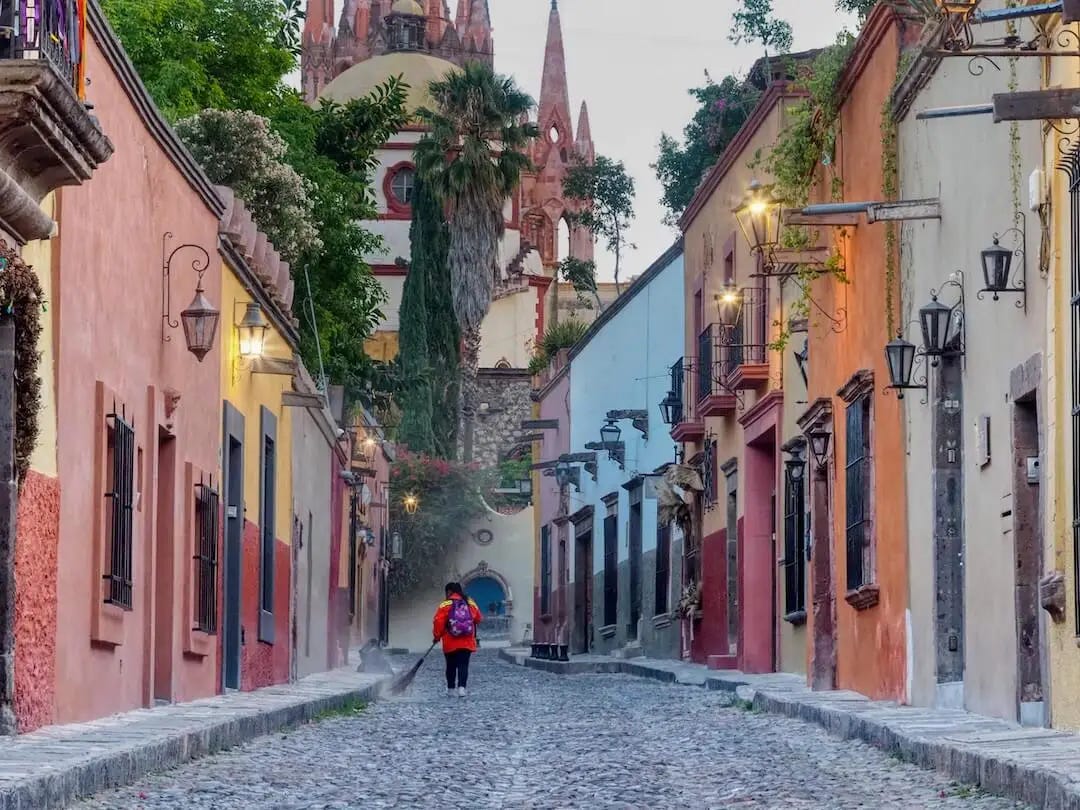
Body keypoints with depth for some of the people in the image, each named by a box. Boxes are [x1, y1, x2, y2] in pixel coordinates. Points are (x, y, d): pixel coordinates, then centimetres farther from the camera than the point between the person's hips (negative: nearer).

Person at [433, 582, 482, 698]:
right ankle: (461, 687, -16)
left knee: (451, 666, 12)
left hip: (450, 644, -2)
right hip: (467, 643, 2)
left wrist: (437, 636, 1)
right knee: (463, 666, 1)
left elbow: (438, 622, -12)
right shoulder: (471, 604, 5)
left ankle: (451, 689, 18)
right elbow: (479, 619, 15)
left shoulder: (445, 605, -8)